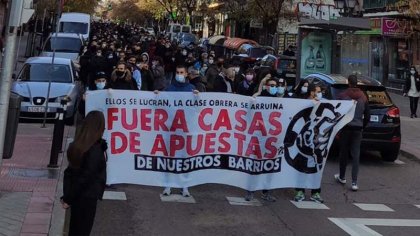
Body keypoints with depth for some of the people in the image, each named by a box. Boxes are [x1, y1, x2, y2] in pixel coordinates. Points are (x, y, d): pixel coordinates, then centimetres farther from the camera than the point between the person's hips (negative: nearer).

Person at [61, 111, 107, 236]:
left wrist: (67, 196, 7)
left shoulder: (77, 145, 4)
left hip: (76, 196, 8)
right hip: (87, 197, -7)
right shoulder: (95, 150, -20)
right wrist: (68, 198, -10)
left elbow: (70, 171, 6)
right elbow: (86, 177, -19)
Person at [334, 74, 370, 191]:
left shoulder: (342, 96, -7)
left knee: (344, 153, 13)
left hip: (345, 128, -2)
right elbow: (367, 116, 7)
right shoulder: (363, 97, 3)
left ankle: (342, 177, 27)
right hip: (358, 129, 2)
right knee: (356, 155, 1)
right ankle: (354, 182, -4)